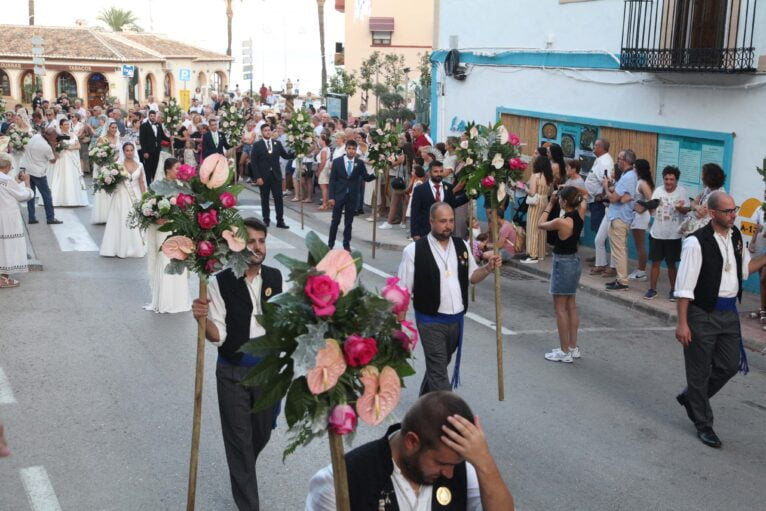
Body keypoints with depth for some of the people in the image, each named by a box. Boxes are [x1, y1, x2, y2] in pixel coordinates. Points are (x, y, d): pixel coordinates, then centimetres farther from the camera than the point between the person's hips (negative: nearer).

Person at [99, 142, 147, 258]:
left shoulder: (139, 165, 6)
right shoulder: (118, 165, -3)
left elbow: (142, 183, 9)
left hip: (135, 197, 3)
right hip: (122, 196, -3)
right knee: (122, 221, -1)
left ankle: (136, 247, 16)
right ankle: (122, 248, 5)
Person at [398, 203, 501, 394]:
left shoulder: (462, 246, 4)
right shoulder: (414, 251, -12)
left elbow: (472, 276, 16)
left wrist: (488, 268, -5)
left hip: (456, 319, 6)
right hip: (431, 321, -6)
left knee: (438, 365, 21)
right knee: (439, 373, -6)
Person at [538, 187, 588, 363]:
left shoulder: (561, 222, -24)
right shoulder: (581, 213, -4)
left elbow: (541, 224, -6)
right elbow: (583, 201, 20)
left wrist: (550, 204, -2)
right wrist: (575, 193, 9)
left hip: (562, 264, -8)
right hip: (575, 262, 8)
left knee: (560, 309, 1)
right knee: (571, 307, 16)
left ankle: (565, 352, 6)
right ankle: (573, 348, 23)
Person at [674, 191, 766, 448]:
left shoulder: (735, 237, 4)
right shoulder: (697, 242, -19)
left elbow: (744, 268, 20)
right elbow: (685, 286, -18)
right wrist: (682, 323, -19)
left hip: (729, 312, 7)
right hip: (703, 314, -7)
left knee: (730, 365, 14)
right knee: (700, 371, 7)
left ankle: (691, 397, 37)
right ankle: (703, 424, 23)